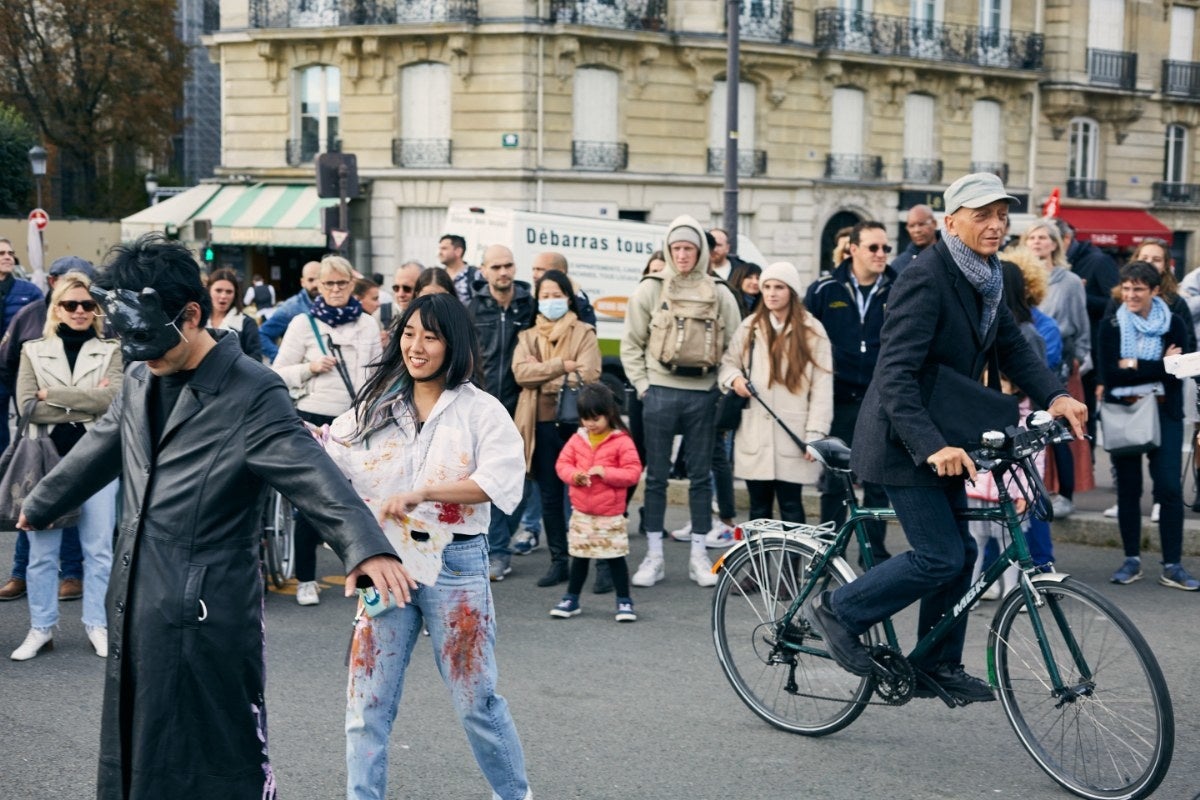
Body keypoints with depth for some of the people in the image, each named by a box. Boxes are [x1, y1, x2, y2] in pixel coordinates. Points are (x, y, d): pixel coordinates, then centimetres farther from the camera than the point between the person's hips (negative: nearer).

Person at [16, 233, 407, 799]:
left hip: (209, 614, -7)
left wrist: (367, 547, -40)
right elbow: (97, 452, 27)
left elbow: (312, 476, -24)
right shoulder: (140, 381, 10)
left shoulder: (252, 393, -13)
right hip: (134, 604, 7)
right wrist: (40, 504, 42)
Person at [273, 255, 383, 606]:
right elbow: (279, 373, 2)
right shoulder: (303, 323, 1)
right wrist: (311, 367, -13)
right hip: (315, 419, -2)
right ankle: (306, 580, 10)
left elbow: (378, 373, 14)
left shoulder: (368, 324, 9)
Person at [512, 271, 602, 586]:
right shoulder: (528, 336, 14)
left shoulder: (584, 333, 5)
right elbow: (520, 371, -4)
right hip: (542, 424, 4)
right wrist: (562, 366, -12)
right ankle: (559, 561, 15)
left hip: (576, 421, -4)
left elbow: (587, 374, -10)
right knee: (549, 495, 8)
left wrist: (543, 378, -7)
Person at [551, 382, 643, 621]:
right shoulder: (577, 439, 4)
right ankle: (571, 599, 22)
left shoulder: (622, 441, -10)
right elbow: (562, 463, 5)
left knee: (615, 557, 2)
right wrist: (573, 475, -16)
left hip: (611, 514, -4)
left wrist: (605, 472, -22)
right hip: (581, 512, 4)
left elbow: (633, 473, -12)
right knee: (579, 556, 13)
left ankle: (624, 601, 13)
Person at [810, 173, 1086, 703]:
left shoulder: (983, 280, 8)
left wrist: (1054, 396, -11)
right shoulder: (925, 278, -21)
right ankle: (839, 612, 6)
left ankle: (938, 668, 23)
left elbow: (1013, 349, 8)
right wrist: (931, 446, -38)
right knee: (940, 557, -10)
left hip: (940, 440, 9)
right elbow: (896, 374, -28)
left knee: (959, 554, 10)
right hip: (904, 441, -9)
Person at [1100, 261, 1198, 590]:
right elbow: (1108, 375, -8)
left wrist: (1133, 366, -14)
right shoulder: (1110, 326, 3)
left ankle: (1172, 565, -3)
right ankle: (1132, 560, 16)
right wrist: (1158, 367, -12)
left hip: (1163, 414, -1)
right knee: (1128, 488, 6)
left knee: (1169, 488, -7)